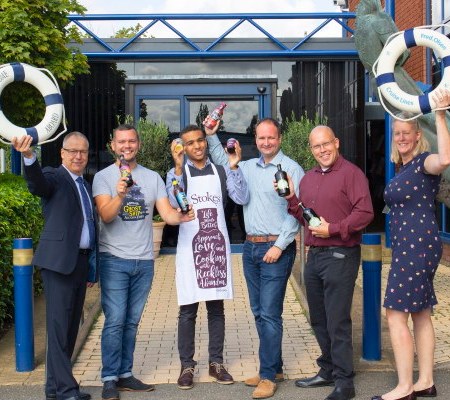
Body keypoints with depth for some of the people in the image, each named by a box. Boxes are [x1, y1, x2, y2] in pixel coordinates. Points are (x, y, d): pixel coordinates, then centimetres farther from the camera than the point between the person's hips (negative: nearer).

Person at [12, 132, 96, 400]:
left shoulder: (86, 186, 19)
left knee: (71, 326, 10)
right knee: (59, 326, -8)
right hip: (59, 260, -8)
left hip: (81, 261, 8)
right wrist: (29, 156, -49)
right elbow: (36, 184, -28)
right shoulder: (54, 177, -3)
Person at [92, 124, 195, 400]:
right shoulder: (103, 177, -2)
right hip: (114, 260, -4)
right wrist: (119, 196, -33)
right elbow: (106, 216, -15)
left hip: (144, 260, 4)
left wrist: (181, 217, -23)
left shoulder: (153, 178, 7)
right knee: (115, 321, -7)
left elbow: (168, 214, -1)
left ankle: (125, 375, 18)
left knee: (132, 322, 10)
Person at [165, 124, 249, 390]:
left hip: (217, 244, 2)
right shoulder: (180, 172, 2)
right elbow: (173, 202, -15)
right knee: (188, 310, 1)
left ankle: (216, 363, 18)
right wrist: (178, 167, -24)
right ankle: (187, 366, 10)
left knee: (217, 308, 9)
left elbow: (242, 198, -5)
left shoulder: (220, 171, 8)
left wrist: (233, 166, -14)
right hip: (190, 246, -2)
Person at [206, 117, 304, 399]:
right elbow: (224, 164, 32)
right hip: (251, 247, 7)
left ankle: (268, 375, 0)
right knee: (259, 312, 12)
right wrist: (212, 136, 22)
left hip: (276, 249, -7)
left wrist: (279, 246, -16)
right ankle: (275, 367, 23)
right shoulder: (249, 167, 13)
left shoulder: (291, 169, -8)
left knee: (270, 313, -7)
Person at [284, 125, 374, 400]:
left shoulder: (350, 173, -9)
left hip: (340, 256, -8)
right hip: (314, 256, 8)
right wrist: (291, 199, 5)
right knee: (319, 320, 15)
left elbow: (365, 213, -17)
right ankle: (328, 371, 29)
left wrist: (333, 229, -20)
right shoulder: (308, 178, 16)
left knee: (338, 322, -5)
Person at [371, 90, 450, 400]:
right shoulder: (403, 168, 16)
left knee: (396, 315, -7)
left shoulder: (423, 161, -12)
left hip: (417, 246, -10)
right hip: (408, 247, 10)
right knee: (421, 314, 13)